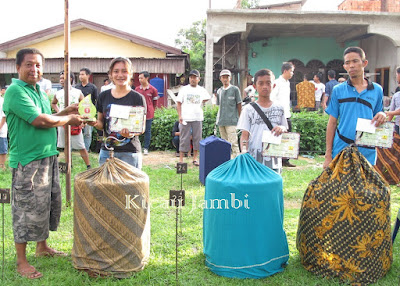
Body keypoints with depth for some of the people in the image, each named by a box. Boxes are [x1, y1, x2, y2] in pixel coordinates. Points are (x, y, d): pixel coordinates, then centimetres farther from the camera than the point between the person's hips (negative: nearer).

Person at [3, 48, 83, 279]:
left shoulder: (39, 91, 14)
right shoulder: (16, 91, -14)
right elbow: (39, 121, -21)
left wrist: (66, 113, 8)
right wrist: (68, 119, -9)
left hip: (49, 156, 9)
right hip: (28, 160, -9)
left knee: (50, 204, 18)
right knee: (27, 209, -1)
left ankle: (42, 246, 37)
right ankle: (21, 262, 12)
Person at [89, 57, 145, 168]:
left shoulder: (138, 98, -3)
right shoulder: (103, 96, 8)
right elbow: (101, 124, 16)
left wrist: (130, 133, -22)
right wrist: (95, 123, -7)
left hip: (129, 152, -3)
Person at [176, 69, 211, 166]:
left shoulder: (201, 90, 10)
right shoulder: (184, 89, 3)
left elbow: (207, 98, 28)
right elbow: (178, 103, 1)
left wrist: (200, 103, 13)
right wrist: (180, 116, -8)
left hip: (198, 118, 3)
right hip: (185, 118, -2)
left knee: (197, 138, 5)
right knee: (184, 139, -1)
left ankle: (195, 159, 15)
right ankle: (181, 159, 5)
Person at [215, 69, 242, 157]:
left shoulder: (235, 89, 0)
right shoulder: (219, 91, 14)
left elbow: (239, 105, 2)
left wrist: (239, 118, 1)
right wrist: (218, 118, 14)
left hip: (231, 121, -5)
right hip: (221, 121, 5)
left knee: (233, 142, -13)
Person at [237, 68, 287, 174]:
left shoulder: (279, 109, 9)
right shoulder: (248, 109, 2)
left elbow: (286, 133, 16)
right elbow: (244, 135, -3)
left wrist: (282, 129, -9)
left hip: (274, 161, 2)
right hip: (254, 161, -2)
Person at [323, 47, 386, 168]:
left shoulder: (377, 90, 7)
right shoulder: (338, 90, 5)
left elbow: (377, 120, 15)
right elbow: (332, 123, 5)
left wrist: (382, 116, -10)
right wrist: (328, 155, 0)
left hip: (367, 153, 1)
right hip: (341, 150, -1)